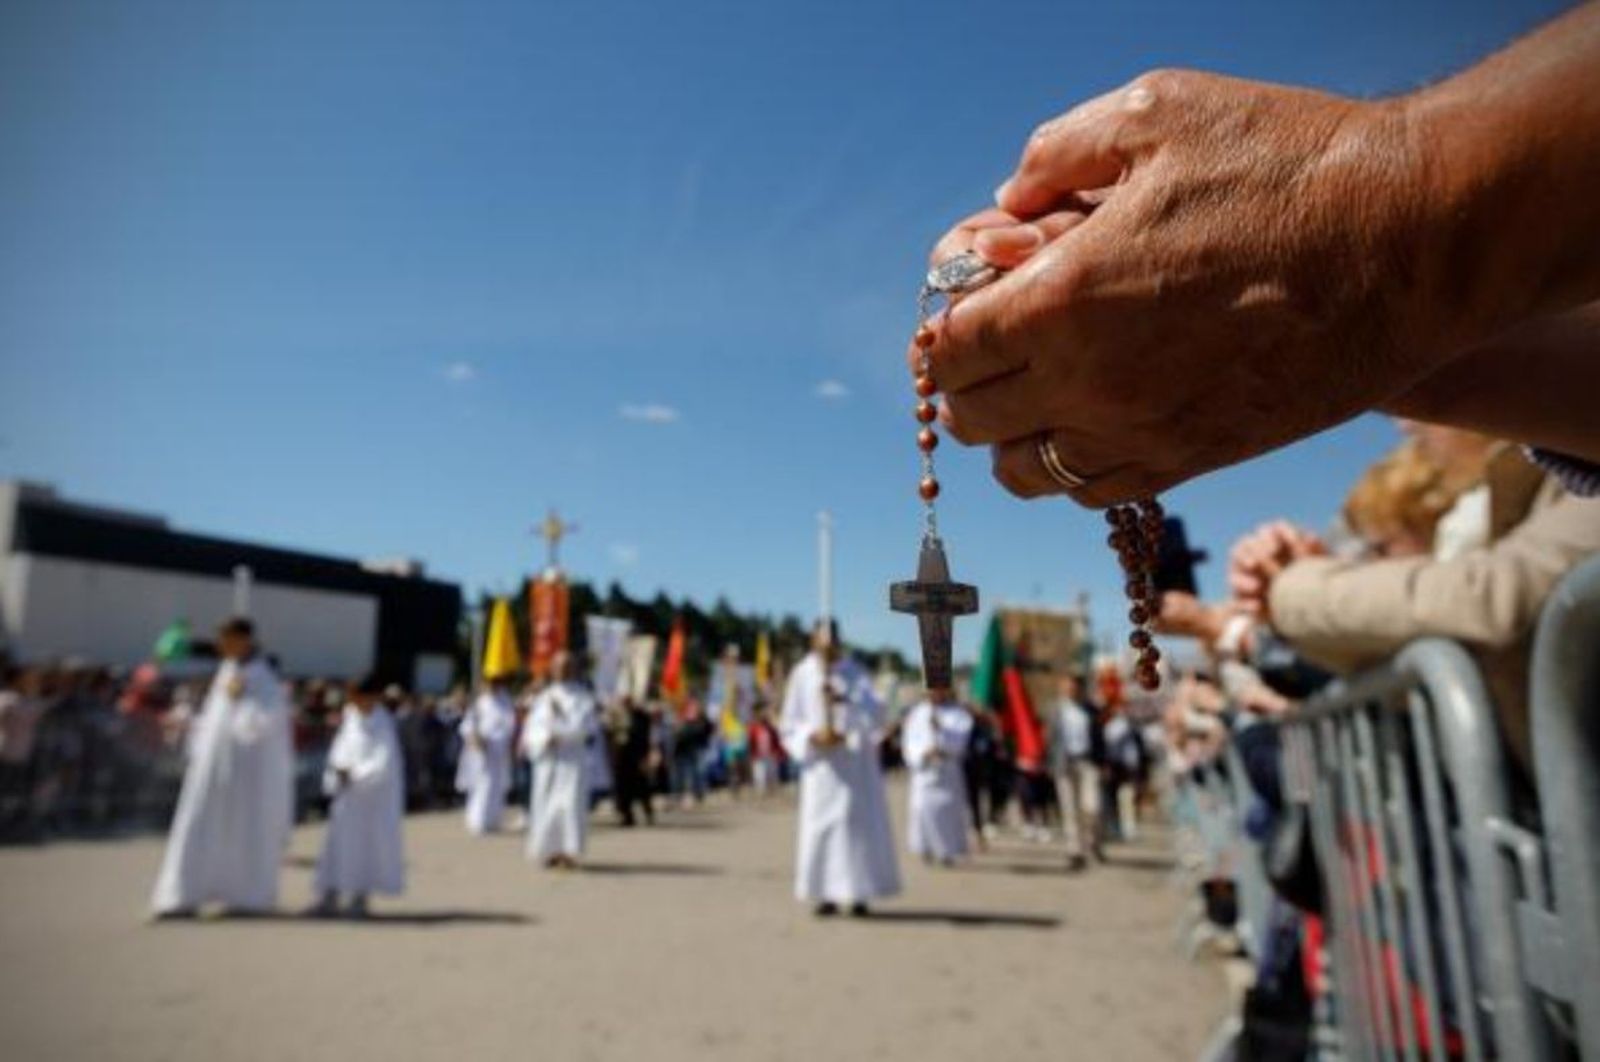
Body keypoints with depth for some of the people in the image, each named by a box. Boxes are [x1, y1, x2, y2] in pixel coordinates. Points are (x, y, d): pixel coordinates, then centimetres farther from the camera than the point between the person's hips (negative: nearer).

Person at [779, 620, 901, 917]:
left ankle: (859, 893, 9)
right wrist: (813, 736, -17)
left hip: (856, 764, 0)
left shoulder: (856, 673, -1)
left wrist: (847, 700, -28)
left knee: (860, 822, -2)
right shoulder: (801, 675, -1)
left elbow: (877, 714, -12)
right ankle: (827, 893, 8)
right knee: (819, 825, -2)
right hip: (820, 763, 0)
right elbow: (790, 725, 2)